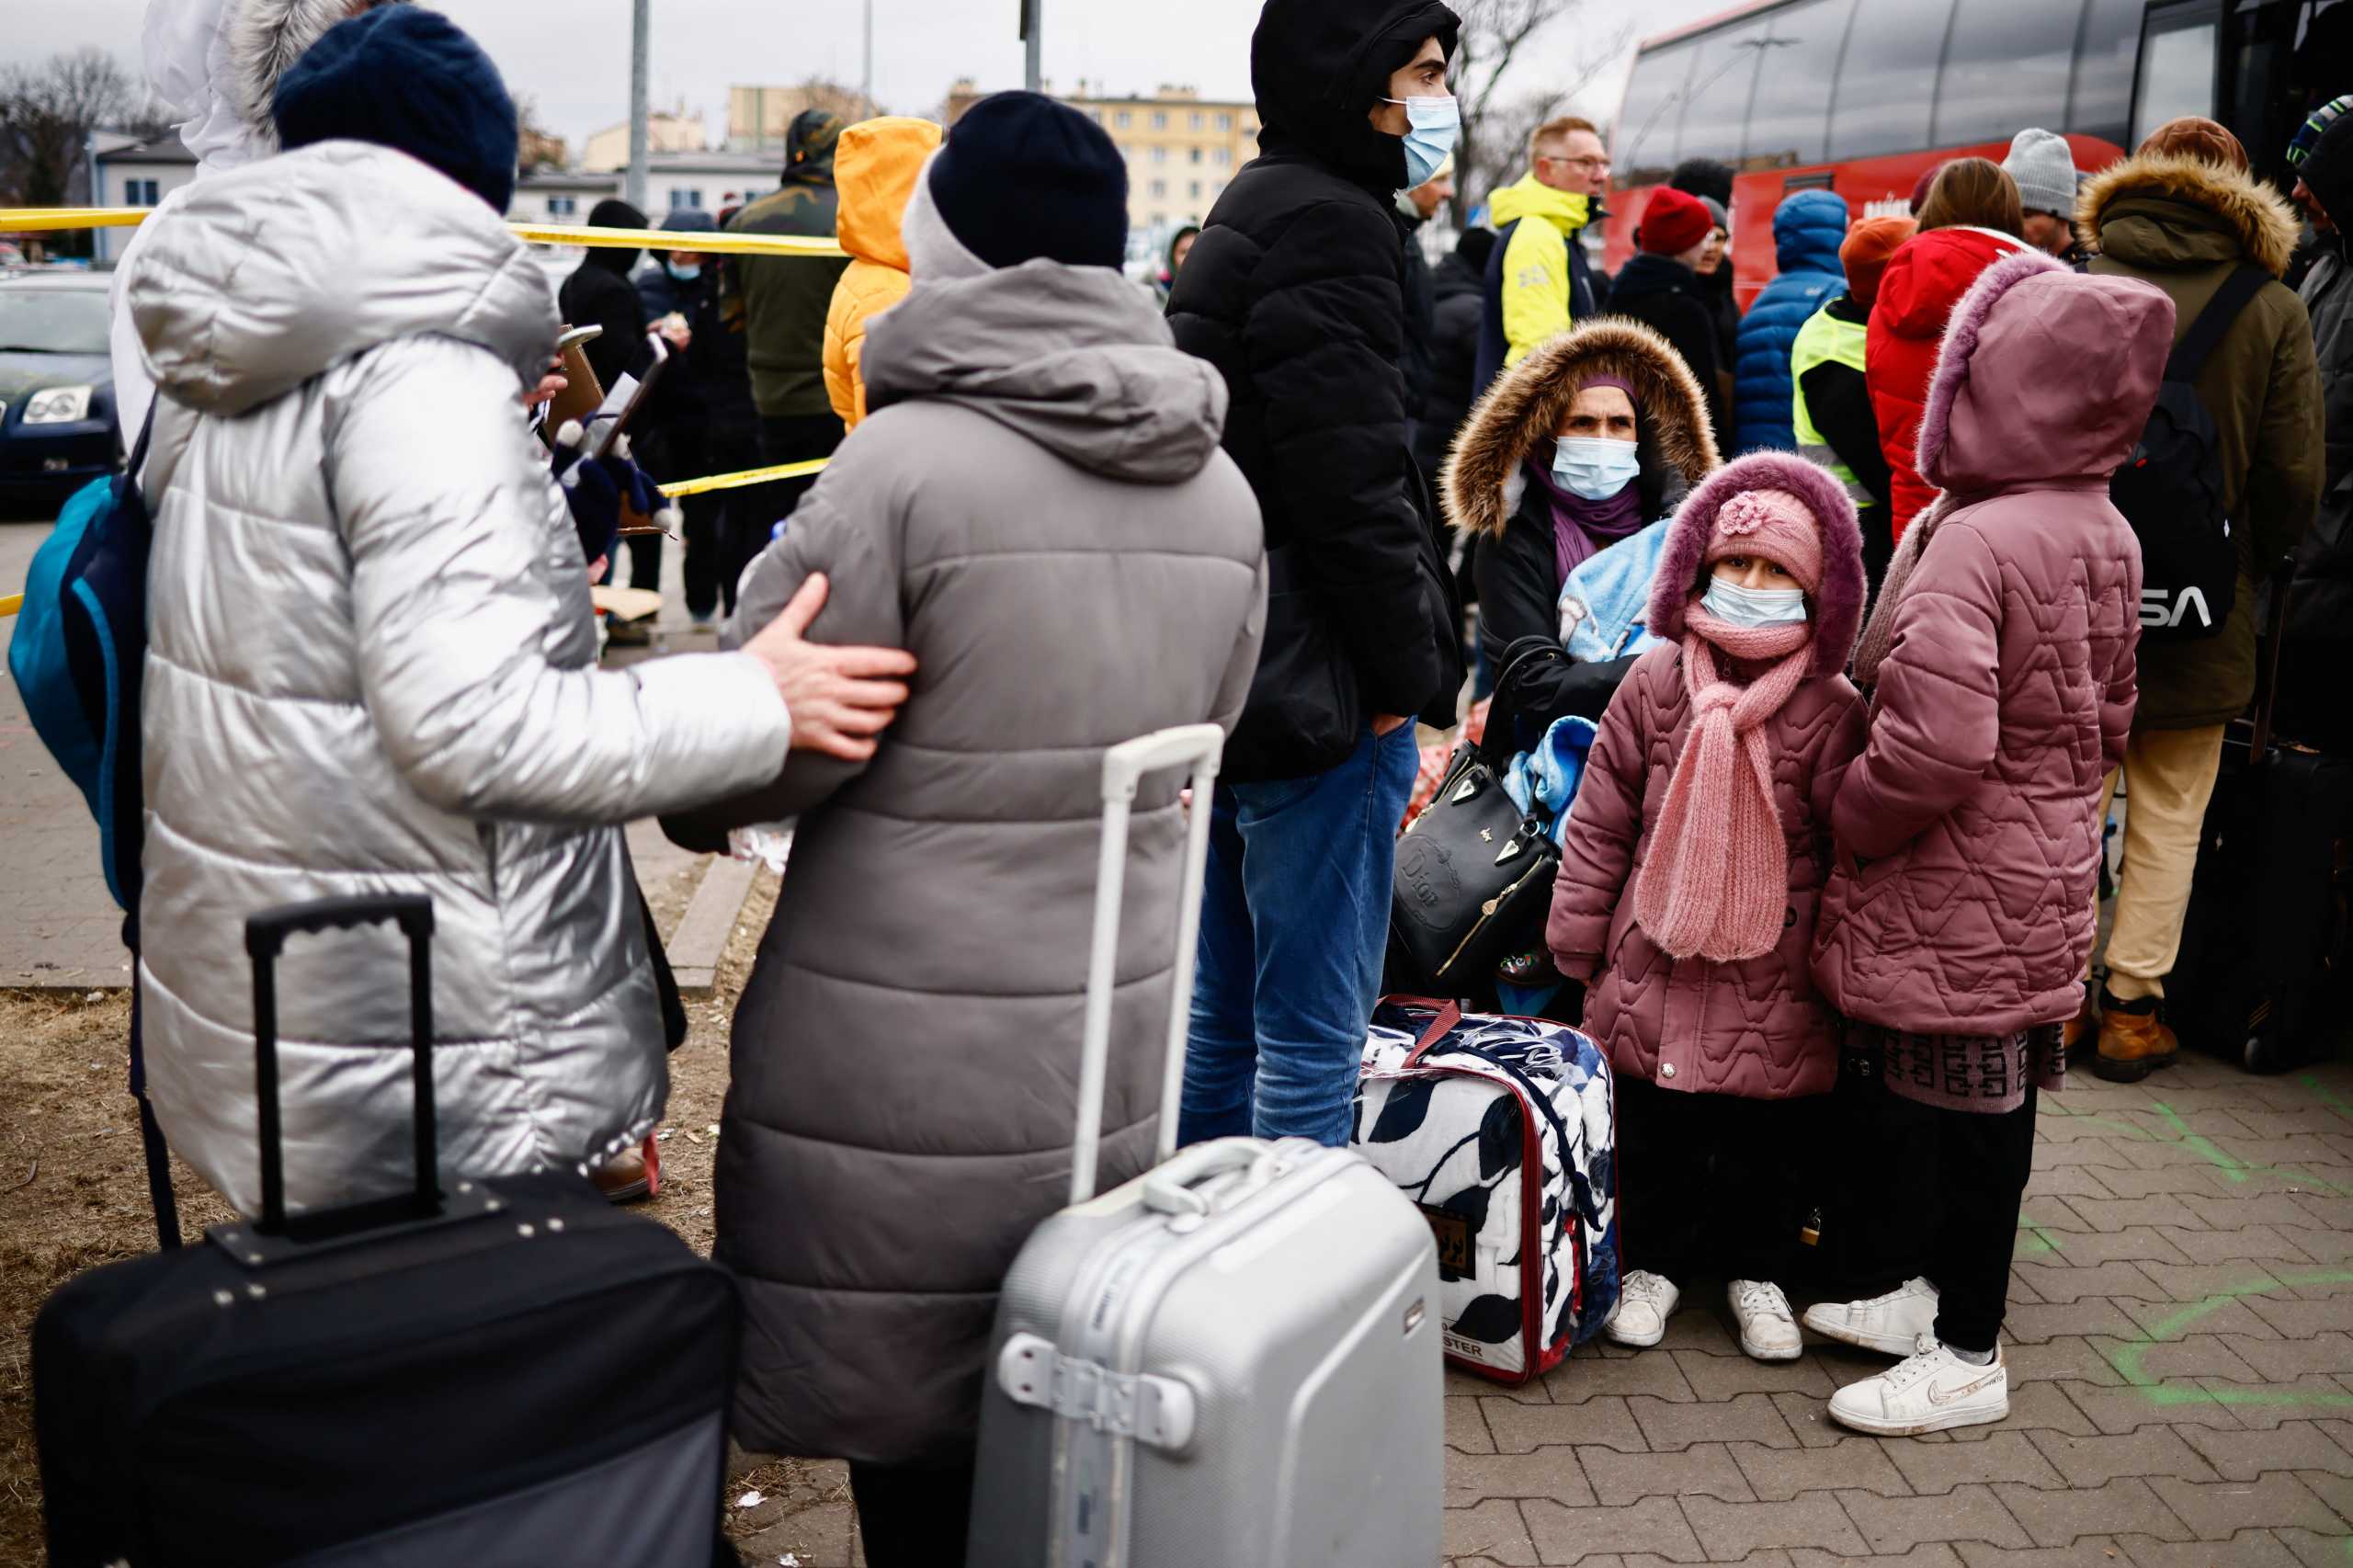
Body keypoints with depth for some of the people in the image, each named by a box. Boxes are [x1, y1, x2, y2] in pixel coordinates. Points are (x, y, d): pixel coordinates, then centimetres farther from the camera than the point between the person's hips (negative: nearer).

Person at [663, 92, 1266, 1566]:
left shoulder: (904, 462, -15)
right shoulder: (1220, 489, 3)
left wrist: (692, 799, 12)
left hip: (905, 1055, -5)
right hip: (1118, 1022, 6)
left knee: (912, 1444, 11)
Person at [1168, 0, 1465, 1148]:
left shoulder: (1249, 211, 19)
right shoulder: (1329, 222, -12)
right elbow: (1355, 485, -19)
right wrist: (1411, 677, -9)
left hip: (1224, 685, 10)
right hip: (1318, 696, -10)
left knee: (1221, 1027, 17)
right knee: (1312, 1044, -2)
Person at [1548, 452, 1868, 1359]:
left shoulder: (1831, 709, -5)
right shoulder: (1655, 683, -1)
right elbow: (1601, 818, 3)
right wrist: (1578, 938, 3)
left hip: (1777, 972, -1)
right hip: (1658, 954, 1)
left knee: (1766, 1132, 9)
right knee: (1653, 1124, 11)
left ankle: (1755, 1270, 31)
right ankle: (1653, 1262, 30)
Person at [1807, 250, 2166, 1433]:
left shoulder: (1969, 543, -24)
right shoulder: (2105, 534, 5)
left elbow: (1935, 745, -29)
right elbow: (2106, 717, 15)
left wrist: (1850, 820, -12)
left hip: (1954, 891, -9)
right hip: (2045, 872, 9)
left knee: (1952, 1110, 3)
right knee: (1991, 1099, 19)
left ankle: (1966, 1357, 16)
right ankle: (1946, 1292, 35)